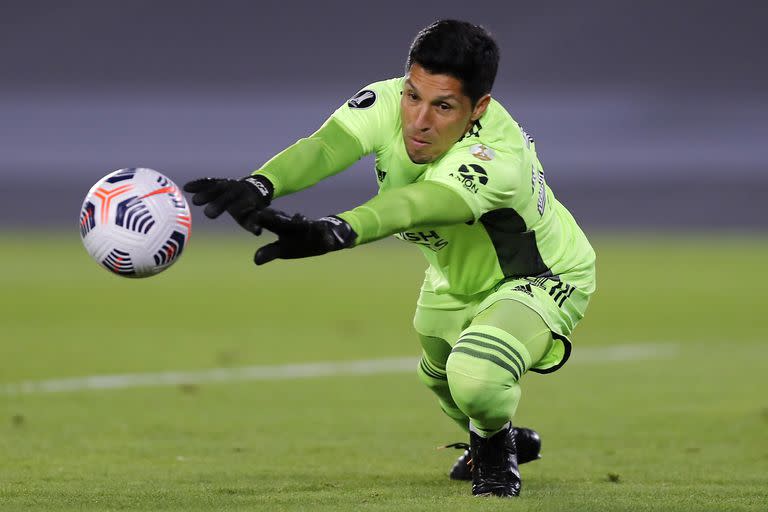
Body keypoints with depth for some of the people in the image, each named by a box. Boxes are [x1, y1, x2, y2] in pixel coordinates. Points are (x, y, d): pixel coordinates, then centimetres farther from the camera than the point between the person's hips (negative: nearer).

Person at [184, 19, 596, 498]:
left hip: (542, 279, -7)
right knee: (440, 377, 27)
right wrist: (260, 185, -69)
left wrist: (332, 232, -80)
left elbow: (415, 206, -62)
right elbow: (325, 147, -47)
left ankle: (496, 445, 5)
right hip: (456, 275, 7)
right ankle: (505, 439, 61)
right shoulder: (388, 102, -27)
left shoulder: (499, 156, -43)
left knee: (475, 376, -31)